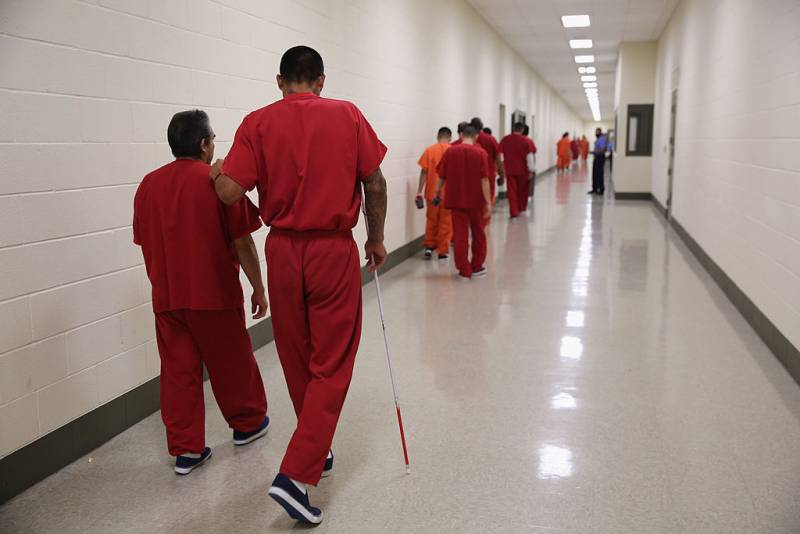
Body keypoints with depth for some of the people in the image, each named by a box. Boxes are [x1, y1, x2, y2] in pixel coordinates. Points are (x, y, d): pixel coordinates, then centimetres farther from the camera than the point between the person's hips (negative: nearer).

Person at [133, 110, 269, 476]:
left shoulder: (148, 185, 5)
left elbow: (145, 243, 12)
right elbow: (242, 243, -12)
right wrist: (258, 288, -2)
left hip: (166, 298, 4)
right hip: (215, 295, -4)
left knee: (178, 371, 9)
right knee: (232, 363, 14)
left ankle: (185, 449, 12)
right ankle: (247, 424, 33)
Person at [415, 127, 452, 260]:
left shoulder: (429, 150, -2)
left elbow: (424, 172, -4)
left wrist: (419, 191, -1)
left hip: (432, 192, 1)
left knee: (432, 220, 17)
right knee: (446, 222, 8)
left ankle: (429, 246, 16)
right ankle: (443, 251, 10)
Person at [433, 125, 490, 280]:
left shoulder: (450, 152, -1)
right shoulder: (480, 153, -7)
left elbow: (442, 177, 3)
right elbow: (484, 179, -12)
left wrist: (438, 193, 20)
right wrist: (488, 202, -10)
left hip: (456, 200, 1)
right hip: (476, 200, -1)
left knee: (460, 235, 4)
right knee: (478, 234, 16)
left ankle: (464, 271, 4)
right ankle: (477, 267, 24)